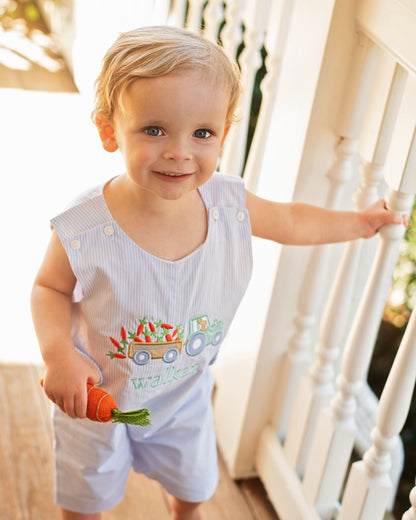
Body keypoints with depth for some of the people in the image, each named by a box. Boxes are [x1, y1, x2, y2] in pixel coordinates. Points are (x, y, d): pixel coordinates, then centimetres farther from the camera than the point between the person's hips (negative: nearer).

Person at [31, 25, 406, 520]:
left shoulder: (228, 205, -22)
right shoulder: (82, 230, -33)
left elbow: (290, 221, -1)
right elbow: (50, 288, -14)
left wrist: (360, 221, 8)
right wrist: (59, 354, -31)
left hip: (184, 392, 4)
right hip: (97, 396, -3)